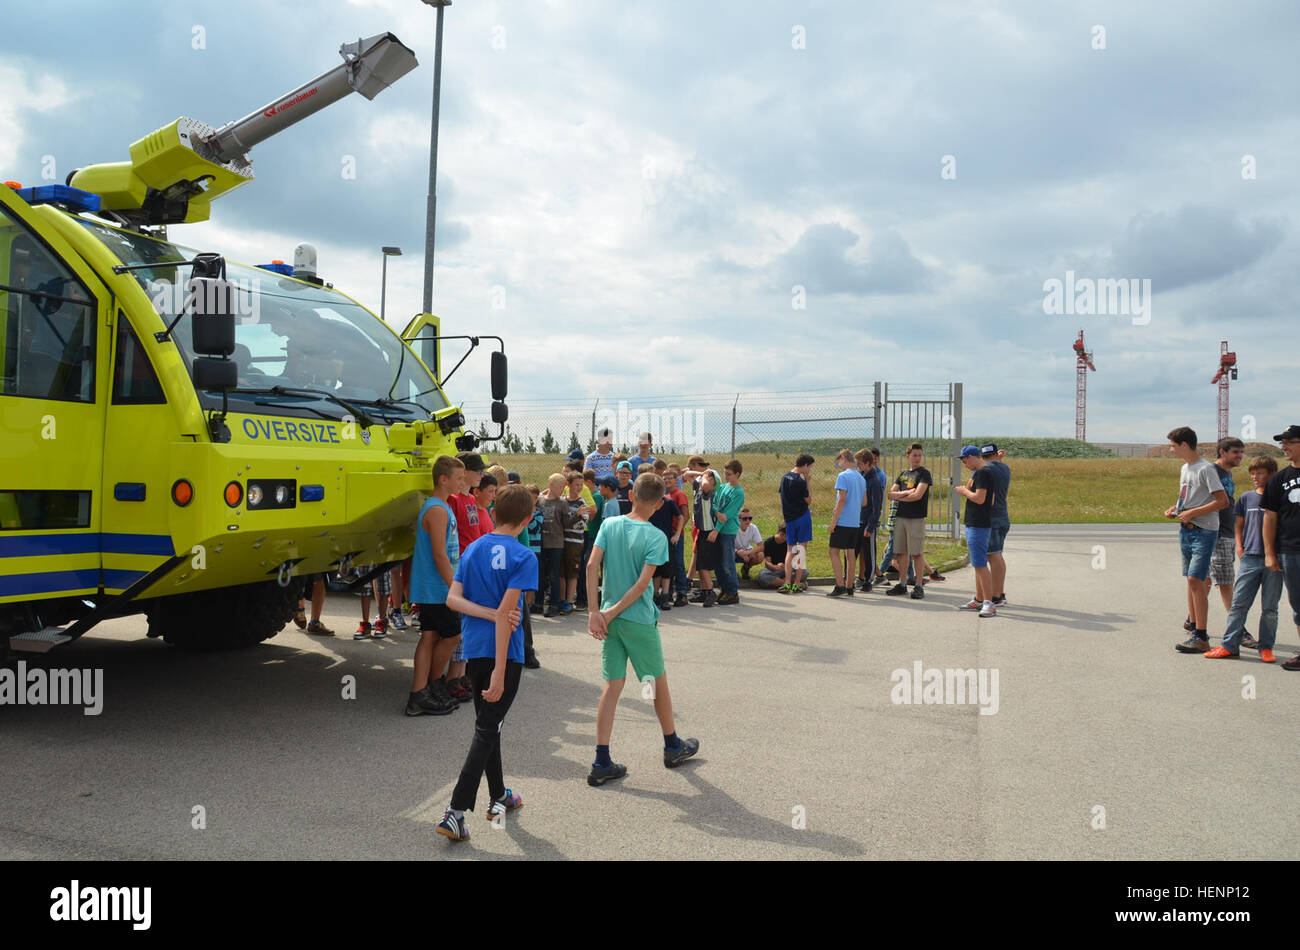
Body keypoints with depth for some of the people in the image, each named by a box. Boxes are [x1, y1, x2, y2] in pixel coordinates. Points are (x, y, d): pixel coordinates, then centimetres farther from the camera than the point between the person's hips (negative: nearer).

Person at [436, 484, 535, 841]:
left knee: (488, 724, 19)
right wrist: (499, 671, -20)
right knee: (487, 730, 0)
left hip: (473, 651, 6)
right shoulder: (523, 557, -12)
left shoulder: (473, 549, 7)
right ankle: (455, 812, -5)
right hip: (504, 652, -6)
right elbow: (505, 613, -19)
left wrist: (491, 614, -9)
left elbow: (453, 598, -2)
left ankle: (498, 797, 34)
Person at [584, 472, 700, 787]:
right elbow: (642, 584, -18)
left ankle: (602, 763, 6)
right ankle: (673, 747, 32)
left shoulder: (610, 525, 0)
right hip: (640, 620, -4)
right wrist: (610, 613, -12)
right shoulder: (656, 537, -11)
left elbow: (591, 566, -8)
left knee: (612, 686, 8)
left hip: (610, 620, 4)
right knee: (659, 682, 14)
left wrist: (595, 612, -9)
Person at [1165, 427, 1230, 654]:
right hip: (1186, 531, 9)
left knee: (1195, 580, -14)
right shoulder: (1185, 468, 15)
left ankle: (1201, 638, -12)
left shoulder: (1205, 469, -13)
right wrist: (1175, 508, 7)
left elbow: (1223, 501, -18)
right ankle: (1195, 631, 18)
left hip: (1204, 532, -9)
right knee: (1192, 581, 11)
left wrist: (1192, 512, -19)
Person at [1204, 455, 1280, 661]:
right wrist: (1239, 548, 4)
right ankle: (1230, 645, 3)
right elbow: (1239, 525, 17)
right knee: (1238, 603, -1)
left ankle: (1266, 647, 14)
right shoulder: (1247, 498, 9)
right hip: (1250, 558, 2)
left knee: (1269, 607, 4)